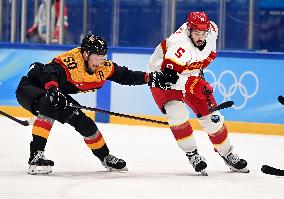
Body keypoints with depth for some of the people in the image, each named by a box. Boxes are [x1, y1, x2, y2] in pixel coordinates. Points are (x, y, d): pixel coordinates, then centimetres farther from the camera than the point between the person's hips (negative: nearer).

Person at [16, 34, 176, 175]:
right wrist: (52, 88, -66)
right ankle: (36, 155, -40)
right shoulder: (70, 61, -32)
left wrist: (150, 77, -6)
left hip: (58, 94, 8)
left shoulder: (103, 67, -6)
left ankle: (105, 157, 26)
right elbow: (50, 72, -47)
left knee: (83, 122, 3)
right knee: (50, 105, -38)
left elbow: (124, 75, 3)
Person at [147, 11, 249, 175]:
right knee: (178, 114, -26)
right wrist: (195, 85, -39)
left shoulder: (212, 30, -16)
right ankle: (192, 155, -10)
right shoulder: (180, 46, -38)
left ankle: (227, 154, 21)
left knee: (211, 115, 3)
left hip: (190, 76, 6)